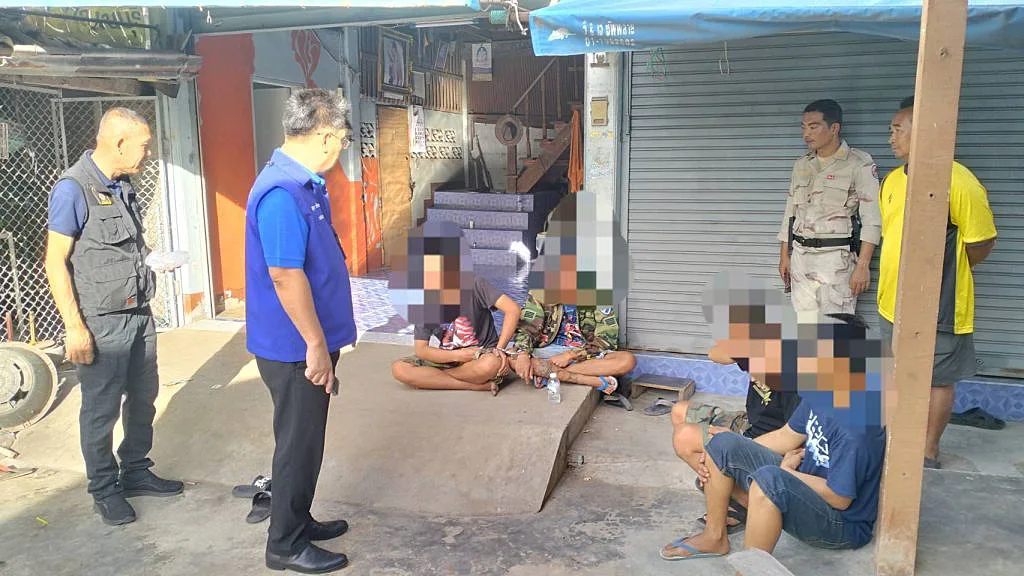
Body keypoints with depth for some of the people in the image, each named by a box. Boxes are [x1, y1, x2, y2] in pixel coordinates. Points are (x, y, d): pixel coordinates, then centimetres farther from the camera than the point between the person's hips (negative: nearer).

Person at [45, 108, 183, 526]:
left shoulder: (122, 186, 9)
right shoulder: (73, 189, -14)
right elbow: (55, 261, -15)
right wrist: (74, 327, -18)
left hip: (139, 314, 8)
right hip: (101, 322, -8)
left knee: (143, 399, 16)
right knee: (101, 410, 5)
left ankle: (136, 472, 33)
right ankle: (104, 490, 21)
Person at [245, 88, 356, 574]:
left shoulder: (305, 184, 8)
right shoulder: (282, 194, -24)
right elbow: (285, 277, -26)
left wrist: (330, 334, 22)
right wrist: (316, 344, -21)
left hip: (308, 340, 10)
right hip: (295, 348, -10)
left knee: (306, 439, 20)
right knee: (299, 443, 4)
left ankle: (298, 521, 37)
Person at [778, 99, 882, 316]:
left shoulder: (859, 165, -6)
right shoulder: (801, 166, 12)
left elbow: (871, 219, -10)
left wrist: (863, 265, -17)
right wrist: (784, 256, 15)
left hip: (836, 258, -6)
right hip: (800, 256, 6)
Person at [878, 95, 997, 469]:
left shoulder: (959, 182, -17)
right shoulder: (892, 180, 4)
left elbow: (982, 243, -11)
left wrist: (943, 272, 1)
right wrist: (900, 275, 10)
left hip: (938, 306, -7)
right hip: (893, 302, 7)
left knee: (939, 379, 10)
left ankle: (928, 453, 24)